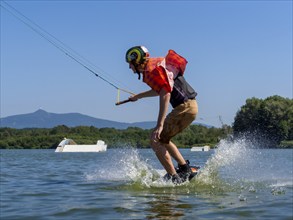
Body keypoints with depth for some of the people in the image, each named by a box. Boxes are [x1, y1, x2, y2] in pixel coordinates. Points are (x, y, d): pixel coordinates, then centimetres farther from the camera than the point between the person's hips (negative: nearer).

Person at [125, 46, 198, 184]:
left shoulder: (153, 70, -14)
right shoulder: (154, 66, 17)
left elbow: (165, 94, -25)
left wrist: (160, 125, -31)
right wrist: (138, 96, 48)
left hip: (184, 108, -10)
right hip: (190, 105, 10)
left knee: (155, 140, -9)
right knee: (162, 139, 20)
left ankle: (174, 178, -10)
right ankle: (184, 168, 22)